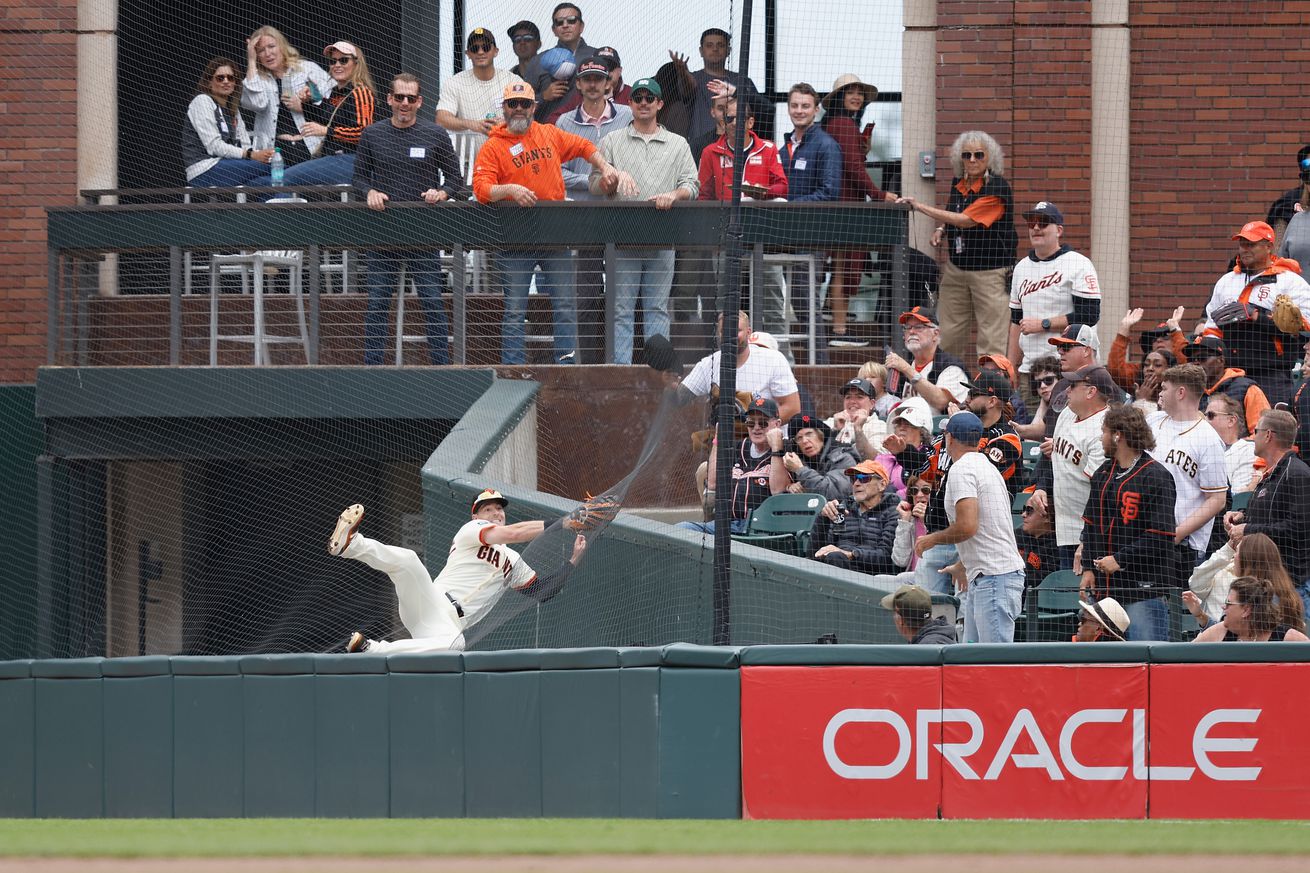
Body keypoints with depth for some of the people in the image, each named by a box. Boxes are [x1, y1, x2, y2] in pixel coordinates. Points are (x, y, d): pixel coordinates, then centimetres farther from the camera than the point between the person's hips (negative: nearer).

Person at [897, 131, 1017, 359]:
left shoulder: (996, 187, -15)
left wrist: (921, 207, -21)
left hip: (990, 269, -7)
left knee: (992, 340, -6)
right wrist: (942, 230, 4)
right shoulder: (958, 183, 8)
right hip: (957, 266, 7)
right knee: (948, 336, 6)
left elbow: (966, 220, -23)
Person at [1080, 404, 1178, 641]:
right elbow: (1090, 524, 20)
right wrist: (1088, 568, 7)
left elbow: (1161, 535, -14)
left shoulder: (1156, 477, -9)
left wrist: (1120, 559, -16)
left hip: (1144, 587, -7)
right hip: (1104, 586, 7)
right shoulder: (1103, 474, 15)